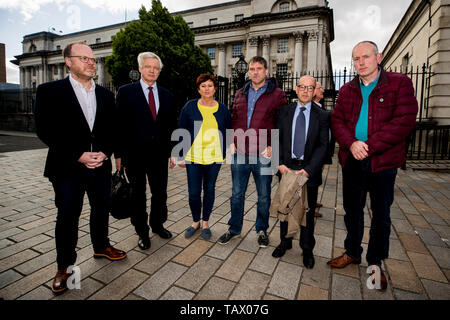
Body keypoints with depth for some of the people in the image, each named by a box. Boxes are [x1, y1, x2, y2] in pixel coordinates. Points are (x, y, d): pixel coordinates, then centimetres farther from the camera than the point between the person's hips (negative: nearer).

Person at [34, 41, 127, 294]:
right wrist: (79, 156, -16)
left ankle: (101, 247, 39)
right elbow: (45, 131, -9)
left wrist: (105, 152, -9)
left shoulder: (105, 94, 9)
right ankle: (65, 266, 26)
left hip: (101, 165, 4)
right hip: (67, 168, -3)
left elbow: (112, 129, 8)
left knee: (102, 209, 16)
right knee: (68, 217, 7)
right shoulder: (50, 91, -3)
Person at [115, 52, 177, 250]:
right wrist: (118, 154, -7)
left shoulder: (167, 96, 9)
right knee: (138, 195, 10)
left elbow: (172, 126, 11)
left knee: (160, 193, 13)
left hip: (159, 154, 3)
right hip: (134, 154, -3)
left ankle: (157, 225, 36)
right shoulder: (126, 92, 0)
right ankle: (142, 232, 27)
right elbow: (119, 124, -3)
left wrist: (173, 152, 6)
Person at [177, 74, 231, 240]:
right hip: (193, 157, -1)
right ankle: (195, 221, 27)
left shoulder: (223, 109, 5)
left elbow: (227, 133, 10)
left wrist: (226, 153, 4)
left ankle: (205, 223, 29)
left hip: (214, 157, 1)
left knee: (209, 190, 11)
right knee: (193, 192, 1)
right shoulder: (189, 107, 1)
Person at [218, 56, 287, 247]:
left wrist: (273, 147, -11)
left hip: (263, 155, -3)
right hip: (240, 153, 4)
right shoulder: (240, 94, 13)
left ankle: (262, 230, 30)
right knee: (237, 194, 13)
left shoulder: (277, 94, -1)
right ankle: (234, 228, 30)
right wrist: (232, 141, 6)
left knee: (264, 196, 11)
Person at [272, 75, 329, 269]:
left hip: (309, 170, -1)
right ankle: (285, 242, 35)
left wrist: (308, 170, -15)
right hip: (287, 168, 2)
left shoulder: (322, 116, -1)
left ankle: (307, 249, 30)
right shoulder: (285, 112, 5)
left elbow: (323, 145, -5)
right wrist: (280, 163, -9)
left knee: (308, 211, 11)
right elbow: (278, 138, 3)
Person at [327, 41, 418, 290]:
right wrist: (351, 143, -17)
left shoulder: (399, 83, -3)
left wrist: (369, 146, -20)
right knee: (352, 210, 15)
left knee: (381, 214, 9)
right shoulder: (347, 90, 10)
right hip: (352, 161, 4)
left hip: (383, 162, -3)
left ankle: (375, 263, 28)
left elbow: (404, 121, -13)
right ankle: (352, 252, 35)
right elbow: (337, 120, 2)